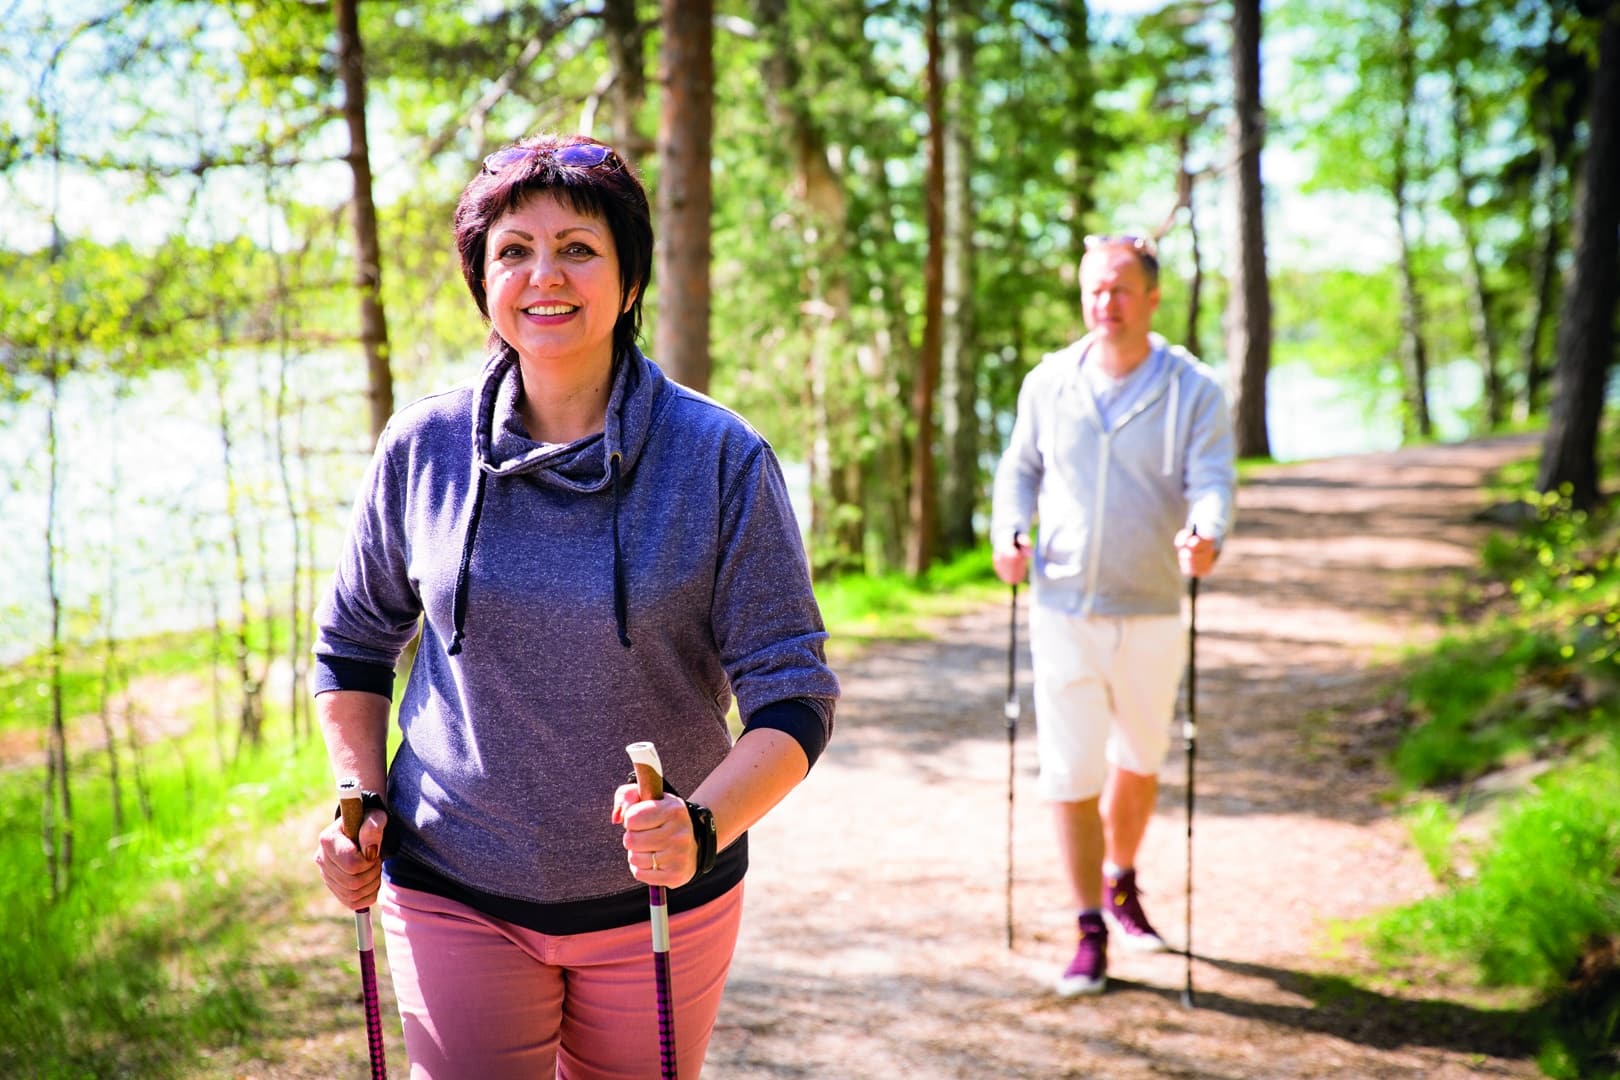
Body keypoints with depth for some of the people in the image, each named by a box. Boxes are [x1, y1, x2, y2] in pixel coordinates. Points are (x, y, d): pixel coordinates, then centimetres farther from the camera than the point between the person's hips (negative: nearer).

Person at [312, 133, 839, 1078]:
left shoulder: (722, 459, -11)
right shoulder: (424, 447, -4)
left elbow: (793, 696, -11)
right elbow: (355, 643, 12)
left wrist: (702, 824, -28)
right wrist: (359, 800, -2)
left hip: (657, 900, 0)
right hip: (455, 895, 1)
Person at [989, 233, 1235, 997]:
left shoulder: (1194, 390, -4)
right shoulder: (1048, 383, 3)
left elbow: (1212, 480, -13)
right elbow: (1020, 467, 13)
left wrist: (1206, 536, -35)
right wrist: (1008, 531, -6)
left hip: (1151, 613, 0)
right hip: (1063, 609, 0)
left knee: (1140, 760, 17)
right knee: (1071, 774, -3)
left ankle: (1121, 884, 43)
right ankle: (1090, 934, 9)